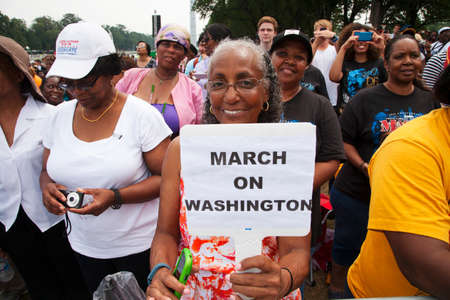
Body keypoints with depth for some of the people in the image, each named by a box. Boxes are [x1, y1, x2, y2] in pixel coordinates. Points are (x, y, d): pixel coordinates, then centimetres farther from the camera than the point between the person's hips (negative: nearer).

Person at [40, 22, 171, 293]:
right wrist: (48, 187, -13)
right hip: (84, 245, 5)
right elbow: (47, 170, 10)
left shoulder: (142, 114, -15)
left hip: (139, 244, -4)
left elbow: (167, 178, -15)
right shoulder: (62, 114, 1)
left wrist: (115, 197, -27)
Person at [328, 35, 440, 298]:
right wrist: (363, 166, -20)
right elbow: (344, 140, -5)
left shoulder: (430, 101, 5)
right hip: (358, 194, -3)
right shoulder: (366, 99, -5)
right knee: (346, 249, 12)